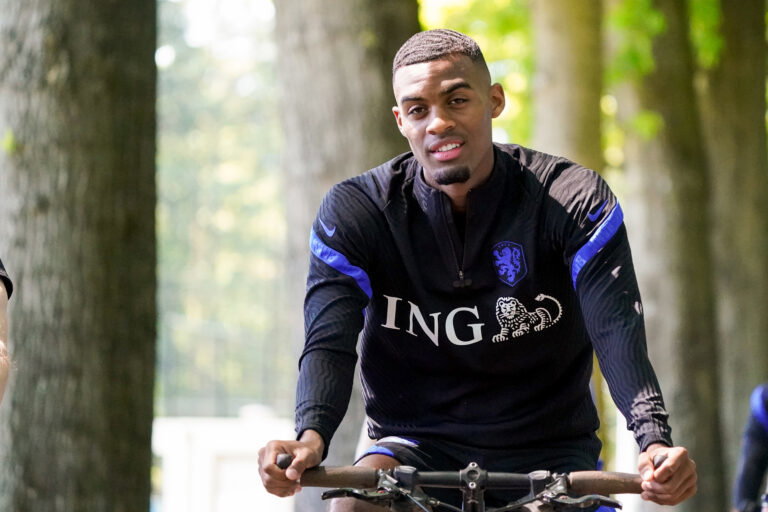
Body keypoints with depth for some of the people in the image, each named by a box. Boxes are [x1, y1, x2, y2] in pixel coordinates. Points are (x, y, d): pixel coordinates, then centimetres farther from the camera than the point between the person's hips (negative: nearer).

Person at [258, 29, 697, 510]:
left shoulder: (574, 201, -8)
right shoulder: (355, 212, -5)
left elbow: (619, 331, -20)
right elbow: (329, 340, -17)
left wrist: (655, 441, -39)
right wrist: (311, 438, -39)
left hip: (547, 452, 0)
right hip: (417, 445, 0)